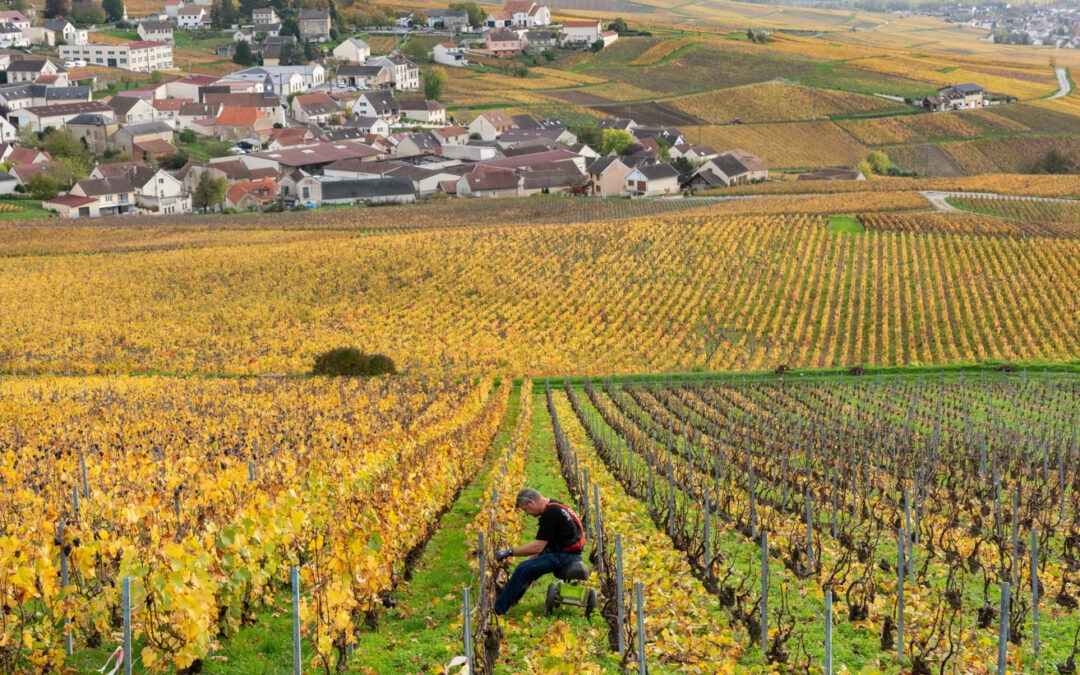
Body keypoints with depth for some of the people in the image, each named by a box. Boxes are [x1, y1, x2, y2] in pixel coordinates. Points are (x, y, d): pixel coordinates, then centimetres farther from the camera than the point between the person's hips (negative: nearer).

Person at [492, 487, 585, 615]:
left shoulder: (551, 513, -20)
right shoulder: (553, 507, 13)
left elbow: (538, 547, -20)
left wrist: (509, 552, -15)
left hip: (565, 556, -11)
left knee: (523, 569, -14)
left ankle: (498, 609, -8)